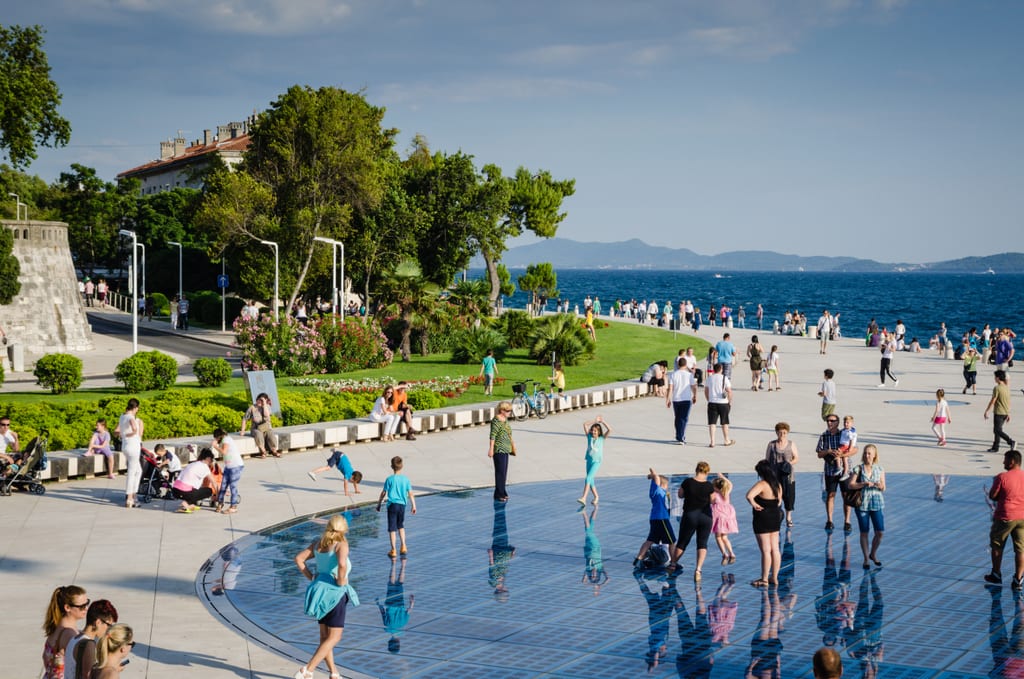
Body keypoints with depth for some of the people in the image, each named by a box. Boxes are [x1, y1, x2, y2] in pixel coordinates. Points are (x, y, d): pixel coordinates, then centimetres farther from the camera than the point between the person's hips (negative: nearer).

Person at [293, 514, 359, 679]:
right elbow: (342, 564, -31)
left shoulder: (318, 543, 8)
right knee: (334, 637, -1)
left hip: (320, 589, 8)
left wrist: (311, 578, 10)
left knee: (325, 636, 14)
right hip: (335, 593, -8)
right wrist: (341, 582, -15)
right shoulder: (341, 544, -13)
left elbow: (299, 558, 10)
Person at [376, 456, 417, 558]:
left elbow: (383, 493, -3)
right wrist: (413, 505, 12)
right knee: (401, 526, 23)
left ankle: (393, 550, 3)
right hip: (402, 505, 3)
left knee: (392, 529, 2)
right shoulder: (405, 479, -2)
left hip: (392, 505, -3)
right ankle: (403, 547, 18)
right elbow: (410, 493, 2)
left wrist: (379, 504, 9)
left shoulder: (389, 479, -9)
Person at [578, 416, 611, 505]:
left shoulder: (602, 438, -2)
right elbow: (585, 424, 1)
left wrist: (603, 422, -8)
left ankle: (583, 498, -27)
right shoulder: (589, 437, 5)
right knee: (590, 480, 11)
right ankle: (596, 496, 30)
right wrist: (595, 420, 1)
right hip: (589, 460, 5)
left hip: (597, 461, -5)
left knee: (588, 478, -19)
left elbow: (610, 430, -14)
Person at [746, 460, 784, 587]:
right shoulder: (778, 485, 6)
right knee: (775, 549, 11)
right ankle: (774, 577, 18)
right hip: (776, 518, 8)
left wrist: (754, 504, -18)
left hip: (762, 519, -8)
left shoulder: (762, 484, -19)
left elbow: (749, 495, -34)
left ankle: (764, 579, 4)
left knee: (766, 550, -3)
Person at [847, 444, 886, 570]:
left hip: (877, 503, 1)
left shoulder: (880, 469, 3)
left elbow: (883, 488, 4)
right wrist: (864, 484, -18)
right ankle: (866, 559, 18)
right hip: (862, 503, -1)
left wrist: (879, 485, -18)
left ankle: (873, 554, 22)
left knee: (880, 532, -2)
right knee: (864, 532, 5)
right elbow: (851, 485, -8)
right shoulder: (858, 469, -2)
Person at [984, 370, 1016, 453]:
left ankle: (1011, 442, -18)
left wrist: (986, 411, -6)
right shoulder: (1007, 387, 9)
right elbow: (1008, 401, 15)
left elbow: (992, 401, -15)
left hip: (998, 412, -8)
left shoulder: (997, 388, -16)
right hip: (1005, 412, 8)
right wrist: (1008, 414, 21)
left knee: (997, 430, -5)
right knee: (997, 430, 14)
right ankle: (995, 447, 17)